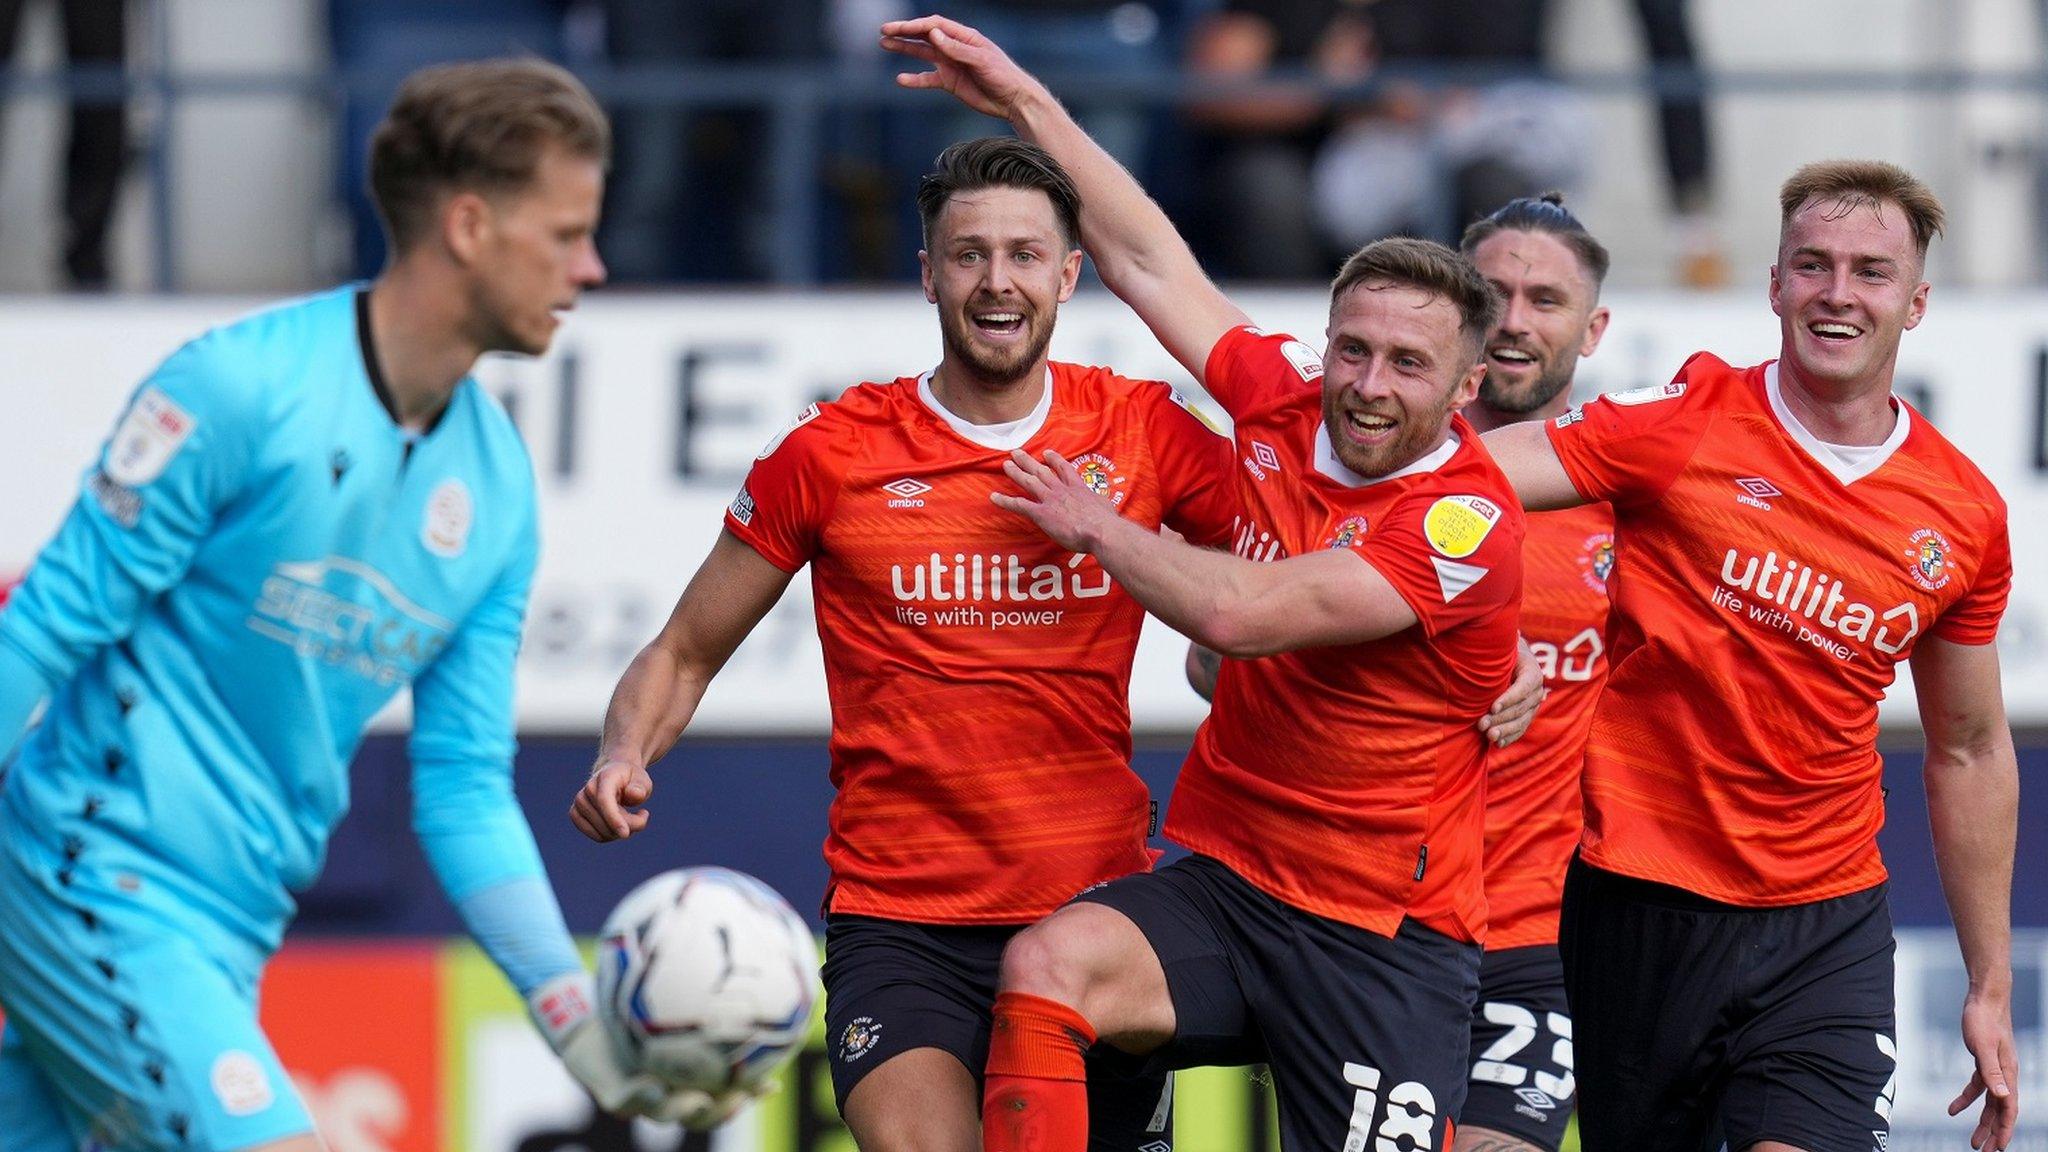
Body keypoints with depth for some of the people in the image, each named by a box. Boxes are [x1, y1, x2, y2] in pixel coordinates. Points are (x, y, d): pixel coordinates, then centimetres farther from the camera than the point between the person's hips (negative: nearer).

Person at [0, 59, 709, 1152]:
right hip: (99, 885, -7)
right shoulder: (239, 388, -14)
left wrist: (581, 1020, 0)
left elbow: (465, 790, 10)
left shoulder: (495, 485, 8)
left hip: (229, 937, 7)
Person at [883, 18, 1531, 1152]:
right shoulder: (1285, 401, 2)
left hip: (1384, 936, -5)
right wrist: (1028, 104, 18)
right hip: (1223, 880, 5)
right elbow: (1151, 264, 15)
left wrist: (1094, 525, -8)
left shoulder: (1465, 523, -16)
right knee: (1049, 963, -25)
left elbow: (1240, 612, -23)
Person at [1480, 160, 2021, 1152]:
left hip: (1826, 923, 2)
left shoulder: (1965, 515, 3)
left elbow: (1970, 754, 13)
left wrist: (1991, 986, 14)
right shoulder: (1683, 422, -6)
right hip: (1637, 899, -1)